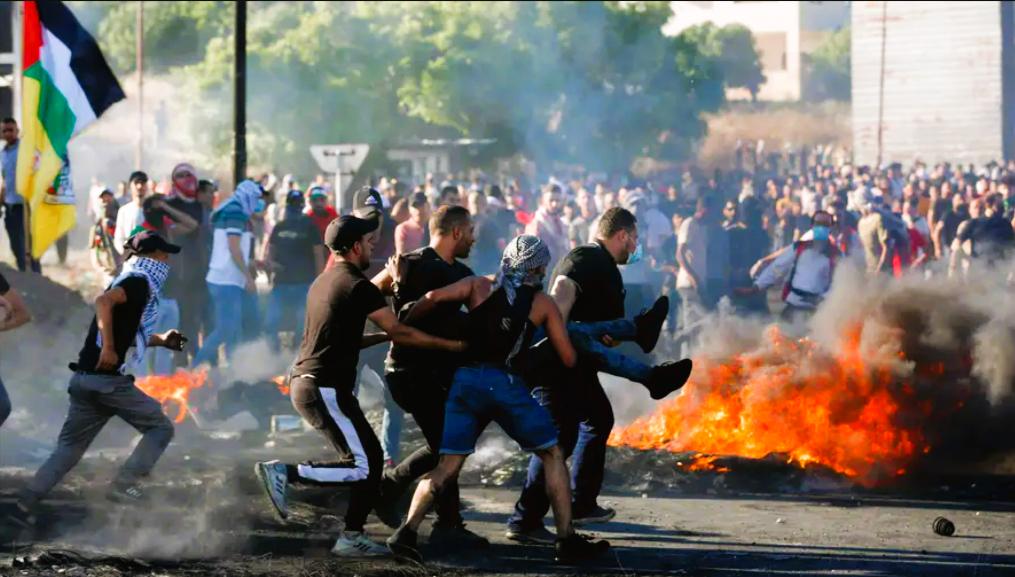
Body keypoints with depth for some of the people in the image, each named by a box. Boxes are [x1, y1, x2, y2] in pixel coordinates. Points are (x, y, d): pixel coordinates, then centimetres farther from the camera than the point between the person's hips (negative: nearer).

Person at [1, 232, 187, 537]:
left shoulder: (130, 283, 22)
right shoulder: (139, 283, -8)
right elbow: (103, 301, -27)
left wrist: (159, 339, 26)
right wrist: (108, 349, -32)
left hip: (84, 379, 9)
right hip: (107, 378, -9)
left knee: (69, 447, 13)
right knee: (160, 427, 3)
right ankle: (124, 485, -7)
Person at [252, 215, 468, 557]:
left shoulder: (324, 282, 18)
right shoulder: (358, 286, -12)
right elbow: (400, 333, -12)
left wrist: (383, 336, 19)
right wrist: (452, 346, -4)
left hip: (304, 383, 10)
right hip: (326, 389, -10)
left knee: (371, 457, 14)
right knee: (361, 467, -9)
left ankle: (352, 538, 11)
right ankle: (282, 473, -12)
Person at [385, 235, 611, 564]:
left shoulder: (480, 286, 16)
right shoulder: (543, 303, 13)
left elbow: (434, 298, -2)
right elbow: (569, 359, 12)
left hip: (466, 379, 2)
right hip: (506, 383, -2)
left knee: (447, 467, 4)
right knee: (553, 456, 13)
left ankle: (407, 531, -15)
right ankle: (567, 541, 8)